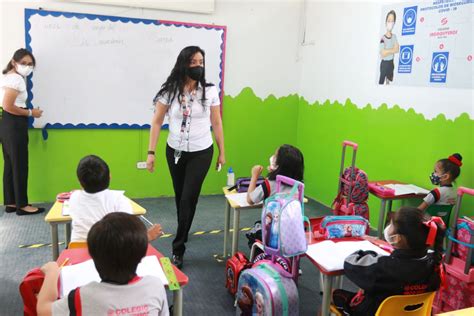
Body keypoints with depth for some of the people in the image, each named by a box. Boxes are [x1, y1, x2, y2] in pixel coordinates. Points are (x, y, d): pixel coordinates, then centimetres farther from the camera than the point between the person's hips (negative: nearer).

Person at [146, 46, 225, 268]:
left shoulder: (210, 91, -7)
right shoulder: (169, 91, -7)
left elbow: (216, 123, 1)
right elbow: (157, 122, -2)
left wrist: (222, 152, 4)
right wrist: (151, 152, -7)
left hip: (201, 153, -1)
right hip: (175, 151, 2)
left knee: (188, 199, -4)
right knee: (180, 197, 16)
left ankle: (178, 248, 5)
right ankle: (184, 231, 42)